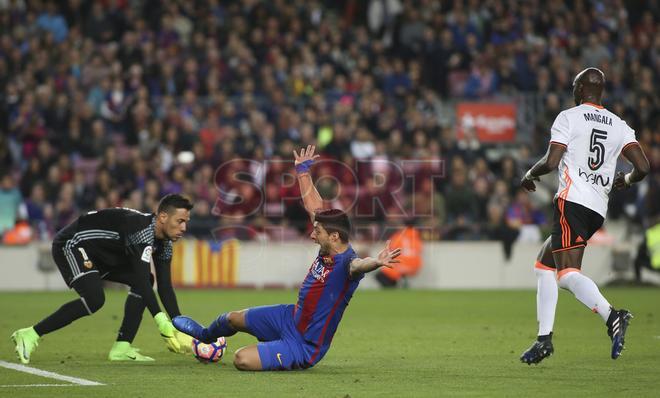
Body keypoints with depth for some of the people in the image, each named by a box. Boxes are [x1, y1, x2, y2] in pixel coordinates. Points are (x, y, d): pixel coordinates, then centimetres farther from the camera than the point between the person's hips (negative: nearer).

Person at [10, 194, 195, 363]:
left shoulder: (164, 242, -2)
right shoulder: (143, 230, -31)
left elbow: (165, 286, 1)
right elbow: (142, 279, -37)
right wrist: (162, 321, -40)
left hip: (100, 253, 10)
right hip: (72, 245, -10)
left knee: (142, 283, -2)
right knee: (94, 299, -28)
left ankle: (121, 348, -4)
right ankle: (29, 335, -21)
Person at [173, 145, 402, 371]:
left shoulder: (345, 262, -29)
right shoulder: (328, 249, -4)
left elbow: (357, 265, -55)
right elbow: (313, 205, 9)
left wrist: (376, 262, -77)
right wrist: (303, 170, 17)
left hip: (304, 346, -9)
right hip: (290, 317, 9)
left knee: (242, 360, -23)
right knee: (233, 319, 25)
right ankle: (206, 335, 60)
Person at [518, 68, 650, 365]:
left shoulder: (568, 117, -1)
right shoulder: (619, 125, 14)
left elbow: (550, 162, -10)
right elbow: (643, 167, 5)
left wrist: (529, 175, 10)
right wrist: (626, 180, 26)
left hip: (572, 201, -7)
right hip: (599, 209, 7)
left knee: (568, 274, -17)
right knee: (543, 264, 19)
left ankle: (612, 317, -39)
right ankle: (544, 339, 16)